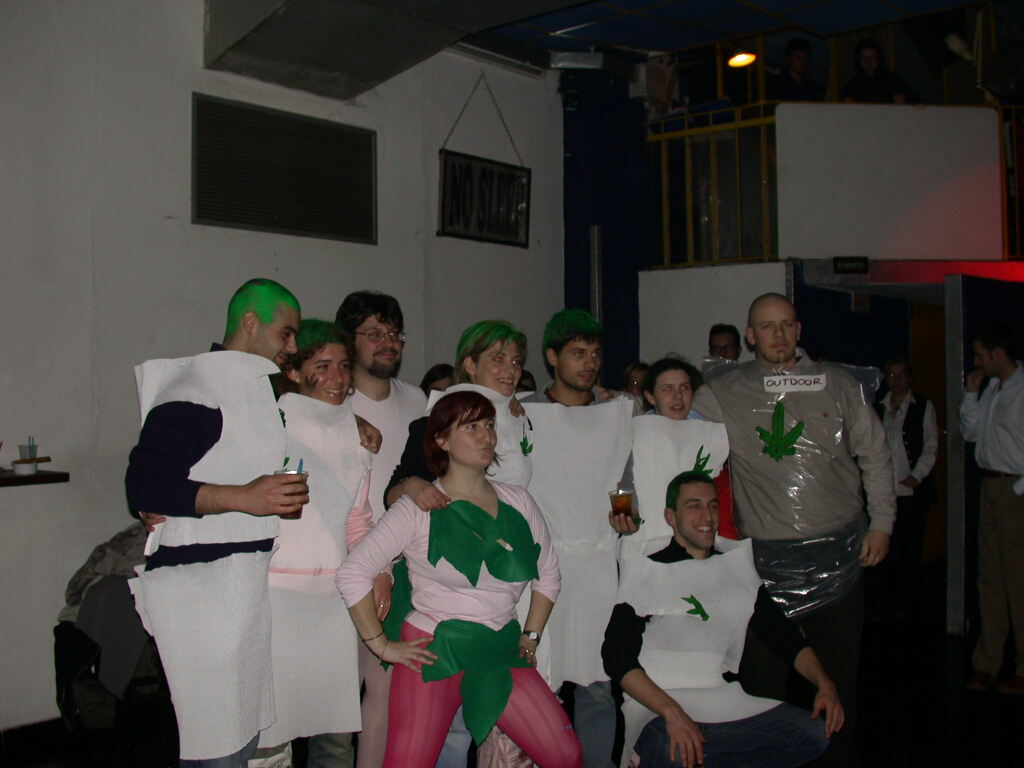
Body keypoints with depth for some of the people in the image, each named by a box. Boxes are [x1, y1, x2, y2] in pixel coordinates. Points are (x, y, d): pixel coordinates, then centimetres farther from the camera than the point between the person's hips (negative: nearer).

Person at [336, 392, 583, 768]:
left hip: (502, 654, 4)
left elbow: (547, 573, 19)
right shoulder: (419, 508, -6)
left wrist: (531, 636, 11)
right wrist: (382, 646, -7)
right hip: (434, 652, -4)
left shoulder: (518, 503, 7)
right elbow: (353, 573, -8)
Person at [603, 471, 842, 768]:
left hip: (729, 704, 6)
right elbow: (618, 655, -8)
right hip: (656, 708, -6)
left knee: (815, 733, -18)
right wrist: (671, 711, -22)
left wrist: (824, 683, -2)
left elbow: (782, 633, 17)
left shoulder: (737, 565, 16)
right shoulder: (645, 571, 1)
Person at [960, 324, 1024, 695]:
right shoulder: (991, 389, 12)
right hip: (991, 487, 8)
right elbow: (971, 432, 17)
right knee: (989, 578, 10)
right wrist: (971, 393, 8)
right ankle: (986, 662, 17)